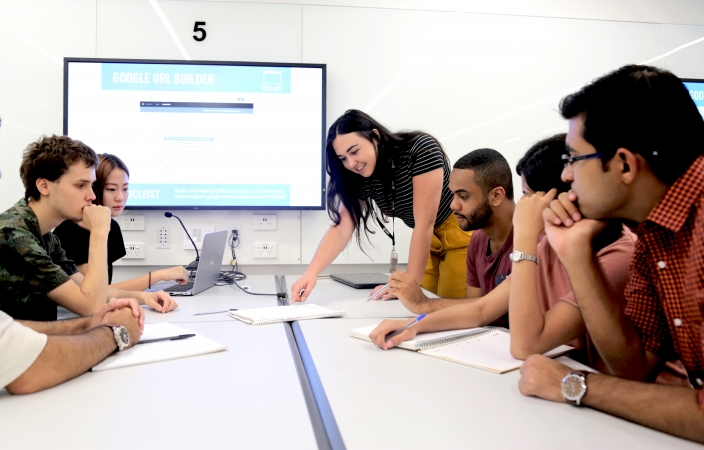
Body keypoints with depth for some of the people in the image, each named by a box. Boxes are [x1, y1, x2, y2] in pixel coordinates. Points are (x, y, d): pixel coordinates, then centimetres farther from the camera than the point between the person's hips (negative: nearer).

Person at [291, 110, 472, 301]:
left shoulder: (422, 149, -27)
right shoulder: (361, 177, -11)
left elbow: (425, 222, -30)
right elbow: (340, 228, -20)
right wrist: (311, 272, -36)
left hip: (461, 234, -5)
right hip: (427, 241, 5)